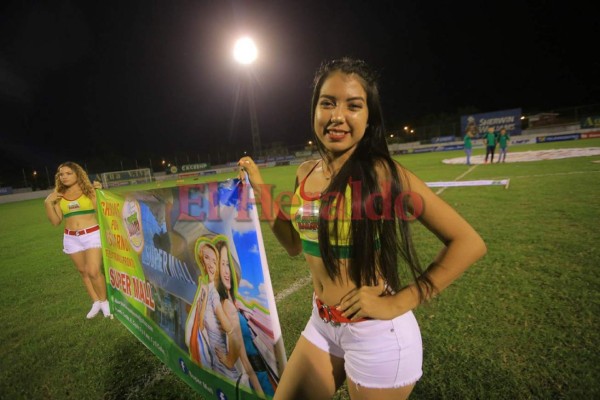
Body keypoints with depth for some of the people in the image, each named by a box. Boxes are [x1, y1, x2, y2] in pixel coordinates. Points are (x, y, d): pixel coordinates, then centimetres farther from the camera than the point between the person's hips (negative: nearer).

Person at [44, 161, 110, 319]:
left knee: (94, 271, -11)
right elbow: (56, 221, 5)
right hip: (71, 238, 5)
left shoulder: (89, 190, -4)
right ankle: (95, 302, 27)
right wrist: (48, 203, -4)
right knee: (83, 271, 13)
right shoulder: (58, 195, 6)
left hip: (92, 235, -4)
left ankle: (104, 301, 10)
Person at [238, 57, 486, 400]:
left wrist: (397, 303, -19)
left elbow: (469, 243, -16)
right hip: (321, 325, 6)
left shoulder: (383, 174, -19)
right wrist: (261, 191, 2)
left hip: (377, 334, -5)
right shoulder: (306, 174, -1)